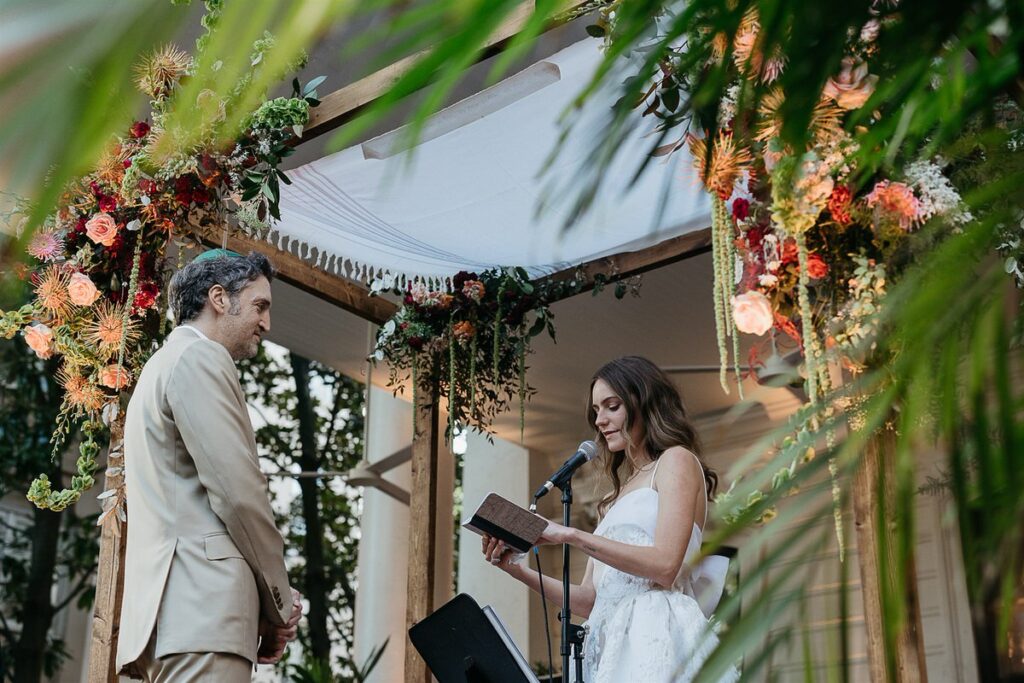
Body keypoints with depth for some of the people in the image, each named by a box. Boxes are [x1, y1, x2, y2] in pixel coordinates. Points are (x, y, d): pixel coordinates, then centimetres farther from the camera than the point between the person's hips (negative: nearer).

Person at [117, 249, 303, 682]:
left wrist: (268, 604, 15)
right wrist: (279, 604, -2)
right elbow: (238, 492, -13)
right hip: (203, 609, -10)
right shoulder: (200, 358, -3)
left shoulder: (161, 364, 28)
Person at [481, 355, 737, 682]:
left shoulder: (676, 460, 3)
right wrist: (519, 571, 7)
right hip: (614, 640, 7)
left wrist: (571, 535, -14)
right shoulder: (619, 494, 24)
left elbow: (665, 565, -13)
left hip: (657, 639, -7)